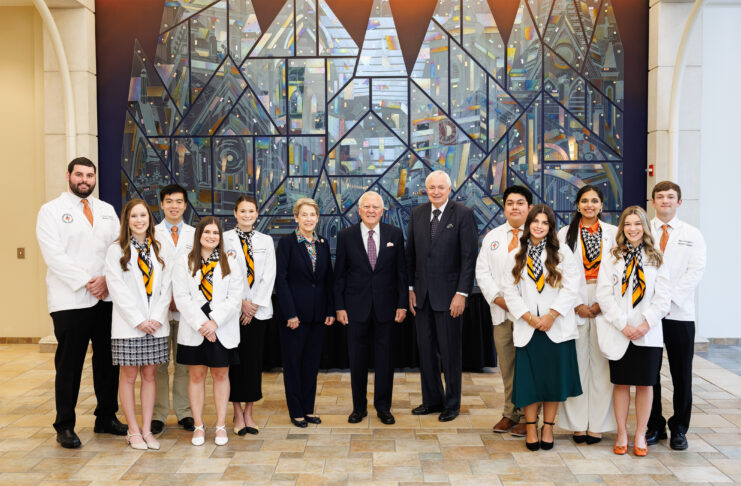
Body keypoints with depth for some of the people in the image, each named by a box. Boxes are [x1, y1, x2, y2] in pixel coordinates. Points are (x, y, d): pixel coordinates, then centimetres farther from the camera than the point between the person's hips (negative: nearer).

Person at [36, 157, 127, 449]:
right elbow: (54, 256, -9)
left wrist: (107, 279, -8)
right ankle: (65, 427, 13)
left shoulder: (107, 210, 15)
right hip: (70, 301, -4)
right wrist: (87, 282, -14)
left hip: (107, 298, 5)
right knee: (69, 364, 1)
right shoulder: (51, 211, 1)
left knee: (108, 360, 9)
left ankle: (106, 418, 23)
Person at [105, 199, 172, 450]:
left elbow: (166, 287, 7)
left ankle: (147, 430, 14)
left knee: (150, 375, 7)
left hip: (156, 325, 3)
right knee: (129, 376, 3)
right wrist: (138, 321, -12)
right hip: (128, 325, -3)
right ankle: (133, 431, 13)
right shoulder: (116, 250, 0)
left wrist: (158, 318, -6)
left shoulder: (158, 250, 10)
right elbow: (117, 289, -6)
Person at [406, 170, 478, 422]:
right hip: (422, 294, 5)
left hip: (448, 294, -4)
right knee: (425, 349, 11)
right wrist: (410, 288, 7)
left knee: (450, 351, 5)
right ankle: (432, 400, 26)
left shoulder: (463, 214, -6)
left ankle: (452, 403, 20)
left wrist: (461, 293, -14)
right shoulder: (417, 214, 8)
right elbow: (410, 253, 11)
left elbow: (470, 256, -9)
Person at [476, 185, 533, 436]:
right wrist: (497, 297, -4)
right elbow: (482, 271, 10)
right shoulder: (493, 237, 14)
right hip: (501, 311, 4)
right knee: (506, 365, 10)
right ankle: (510, 413, 21)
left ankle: (527, 417, 11)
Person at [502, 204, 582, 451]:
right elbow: (510, 291, 3)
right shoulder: (516, 257, 9)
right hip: (527, 328, 1)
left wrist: (552, 315, -12)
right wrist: (528, 316, -9)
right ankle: (531, 428, 15)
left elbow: (571, 287, -4)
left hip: (556, 327, -1)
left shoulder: (562, 252, 4)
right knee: (529, 379, 2)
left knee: (554, 378, 5)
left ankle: (548, 427, 18)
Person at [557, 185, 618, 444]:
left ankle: (597, 424, 8)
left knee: (601, 362, 1)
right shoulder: (566, 233, 6)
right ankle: (578, 423, 8)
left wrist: (602, 303, -7)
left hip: (605, 304, 0)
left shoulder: (613, 233, 7)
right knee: (576, 362, 0)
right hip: (575, 304, 0)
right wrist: (577, 304, -7)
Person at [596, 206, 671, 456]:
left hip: (648, 333, 1)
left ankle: (640, 435, 17)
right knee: (621, 383, 5)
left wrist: (645, 325, -10)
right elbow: (604, 294, -3)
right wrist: (623, 325, -11)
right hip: (618, 332, -1)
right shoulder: (612, 257, 4)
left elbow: (662, 297, 2)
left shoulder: (656, 258, 6)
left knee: (645, 384, 5)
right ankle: (622, 433, 16)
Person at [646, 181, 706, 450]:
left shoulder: (692, 235, 7)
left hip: (680, 314, 0)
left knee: (681, 374, 5)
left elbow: (695, 271, -4)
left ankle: (679, 428, 18)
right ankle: (654, 425, 20)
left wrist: (670, 298, -14)